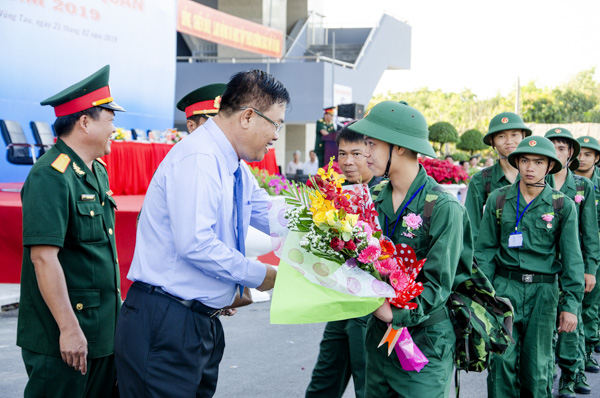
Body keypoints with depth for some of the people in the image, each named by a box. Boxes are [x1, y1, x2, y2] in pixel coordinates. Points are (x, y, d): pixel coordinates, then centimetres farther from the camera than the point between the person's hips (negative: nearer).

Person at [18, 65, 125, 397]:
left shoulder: (98, 172, 12)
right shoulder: (50, 177, -17)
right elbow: (44, 257, -23)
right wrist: (69, 328, -24)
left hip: (104, 329, 9)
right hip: (61, 337, -9)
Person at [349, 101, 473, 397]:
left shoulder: (443, 207, -16)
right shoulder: (377, 197, 3)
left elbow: (438, 284, -16)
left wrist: (398, 313, -28)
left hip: (424, 337, -6)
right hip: (379, 333, 6)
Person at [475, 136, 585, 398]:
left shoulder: (563, 206, 0)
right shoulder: (498, 199, 3)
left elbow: (572, 257, 0)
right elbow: (485, 249, 7)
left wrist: (571, 304, -7)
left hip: (543, 290, 0)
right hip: (504, 286, 0)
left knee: (537, 364, 5)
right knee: (502, 360, -4)